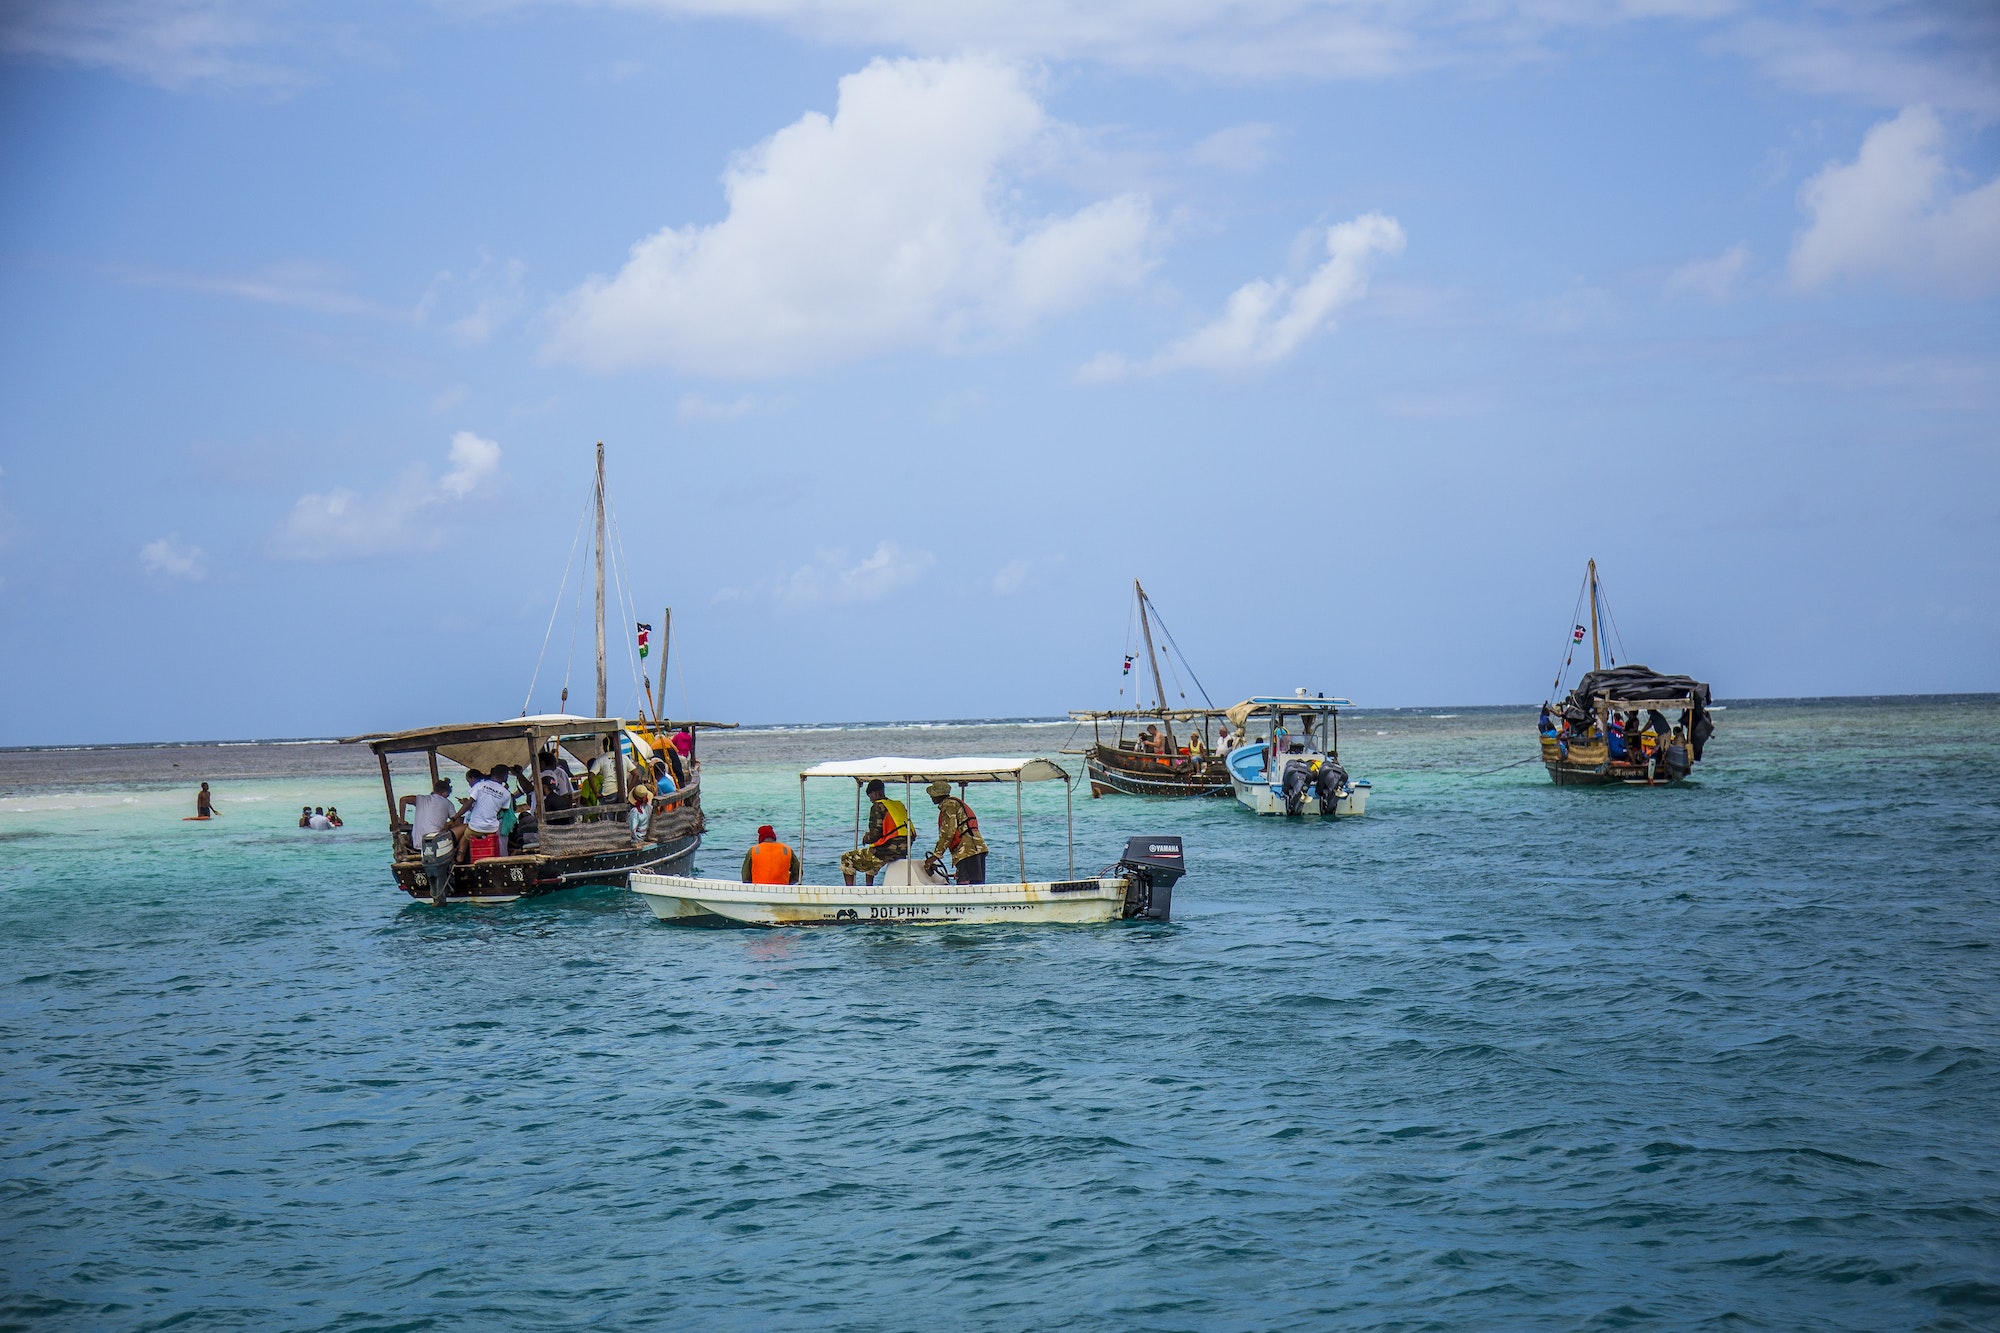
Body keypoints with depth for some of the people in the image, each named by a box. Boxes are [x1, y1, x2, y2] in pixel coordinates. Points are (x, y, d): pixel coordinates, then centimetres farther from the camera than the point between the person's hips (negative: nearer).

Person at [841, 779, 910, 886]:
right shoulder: (899, 804, 13)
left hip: (886, 851, -8)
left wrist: (866, 839, 7)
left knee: (846, 859, 8)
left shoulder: (878, 806, -10)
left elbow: (875, 834, -16)